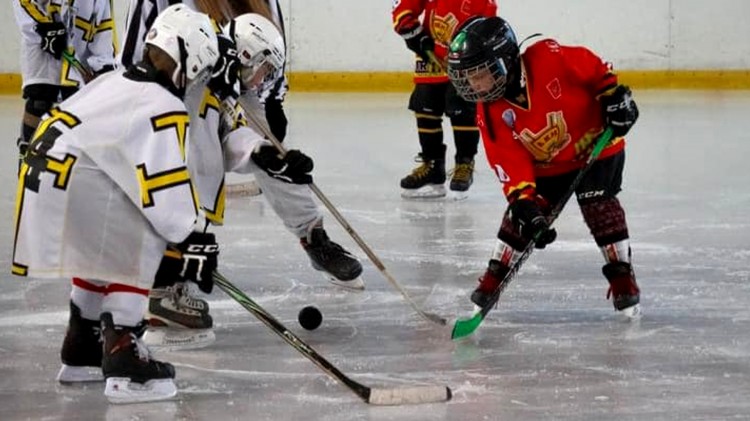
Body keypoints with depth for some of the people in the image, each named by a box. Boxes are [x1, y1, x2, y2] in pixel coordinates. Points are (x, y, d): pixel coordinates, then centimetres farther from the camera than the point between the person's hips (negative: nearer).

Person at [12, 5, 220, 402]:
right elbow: (167, 187, -17)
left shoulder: (115, 82, 16)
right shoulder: (162, 109, -12)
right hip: (67, 188, -10)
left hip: (41, 172, 10)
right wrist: (192, 243, -10)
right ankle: (123, 363, -11)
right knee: (139, 250, -2)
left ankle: (81, 354, 35)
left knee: (105, 251, 26)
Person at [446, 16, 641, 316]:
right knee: (520, 216, -4)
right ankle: (495, 276, 14)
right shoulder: (489, 115, -17)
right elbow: (510, 163, -19)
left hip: (597, 147, -3)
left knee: (599, 205, -16)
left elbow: (593, 68, -14)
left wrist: (614, 95, -16)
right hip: (545, 168, 4)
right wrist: (523, 201, -27)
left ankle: (622, 276, -2)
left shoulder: (549, 59, -30)